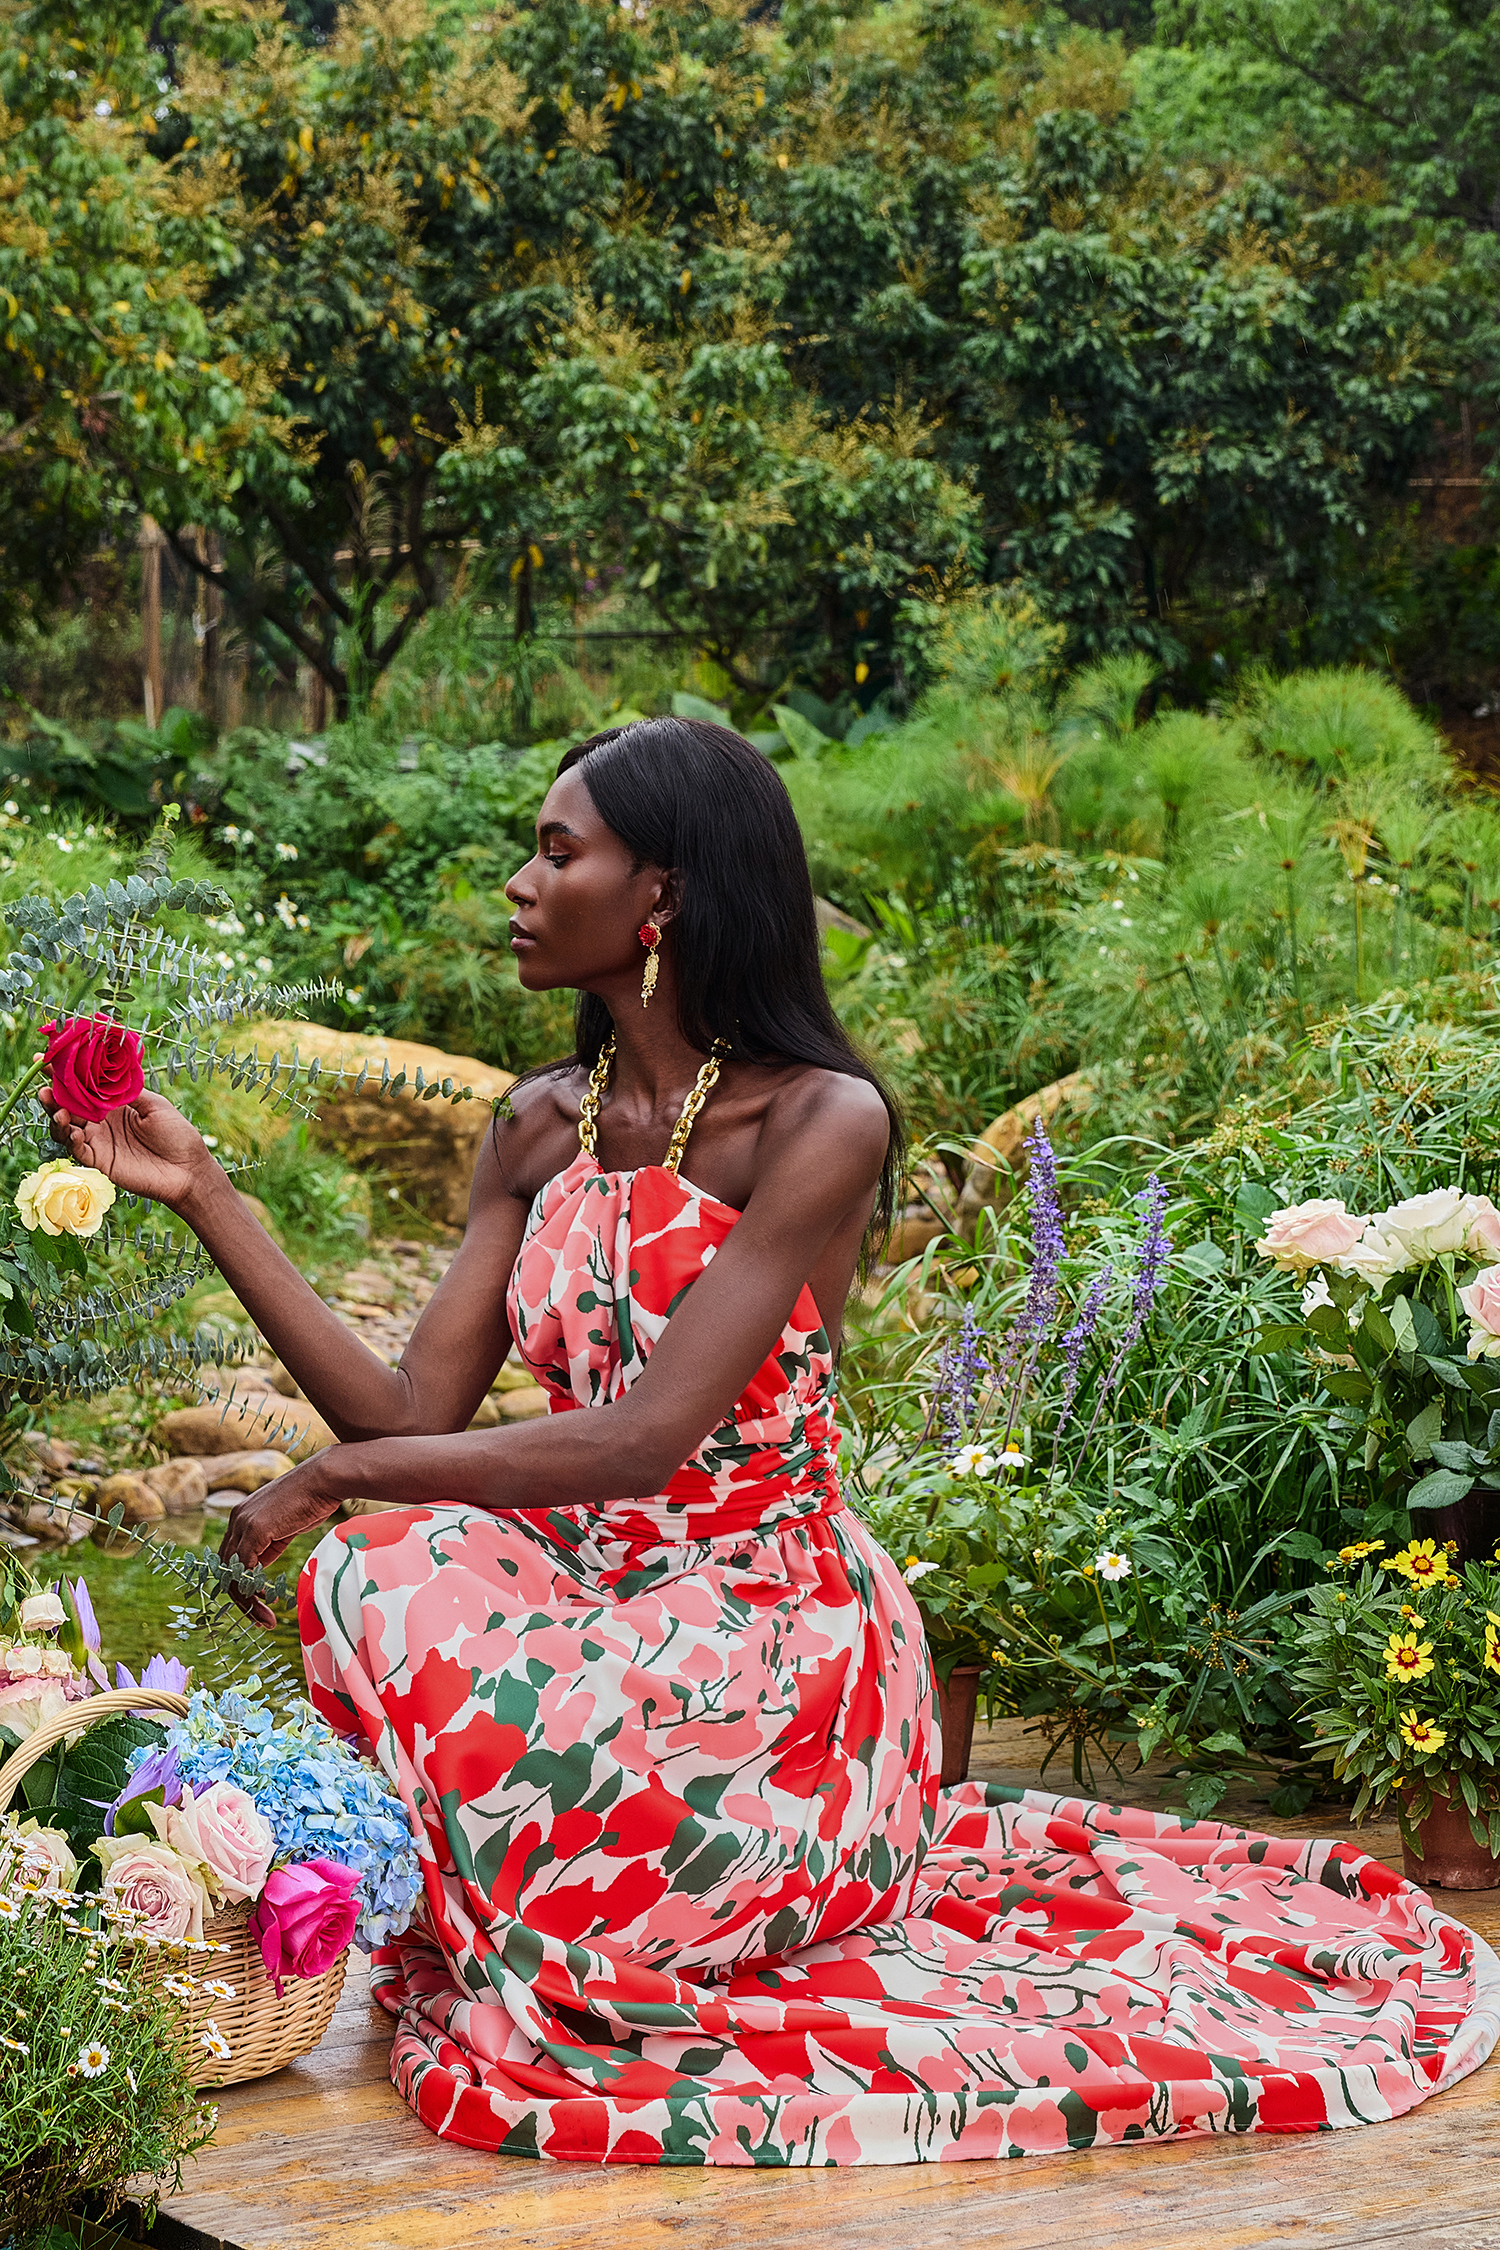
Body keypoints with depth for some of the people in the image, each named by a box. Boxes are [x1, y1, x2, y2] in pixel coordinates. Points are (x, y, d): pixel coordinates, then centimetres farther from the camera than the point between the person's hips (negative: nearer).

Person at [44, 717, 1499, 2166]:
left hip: (766, 1625, -6)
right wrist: (203, 1195, -2)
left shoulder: (819, 1122, -15)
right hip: (592, 1591, 6)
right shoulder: (545, 1124, 7)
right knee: (381, 1577, -24)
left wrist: (335, 1476, -20)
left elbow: (647, 1439, -22)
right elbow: (416, 1409, 0)